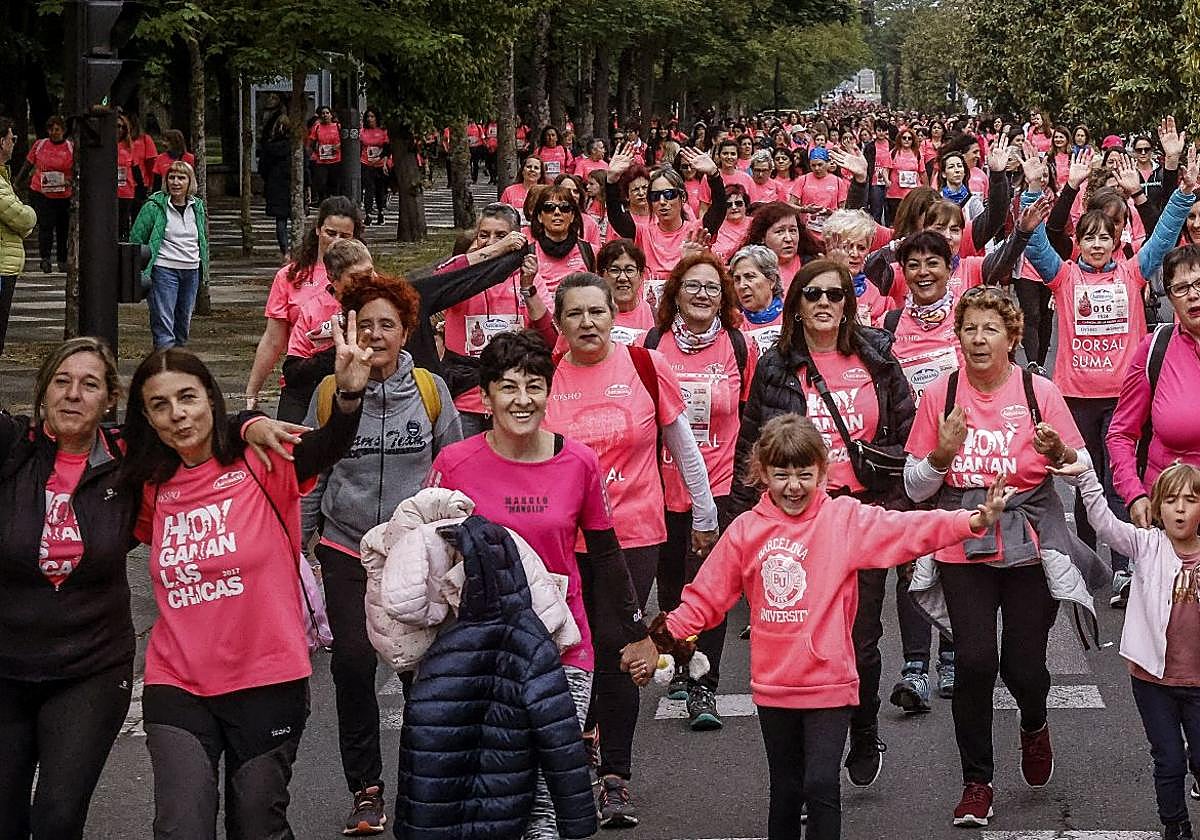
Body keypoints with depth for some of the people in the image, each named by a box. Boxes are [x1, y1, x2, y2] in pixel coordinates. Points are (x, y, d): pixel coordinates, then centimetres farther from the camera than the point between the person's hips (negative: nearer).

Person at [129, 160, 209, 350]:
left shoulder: (198, 206, 10)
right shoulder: (154, 207, -6)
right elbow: (136, 238, -4)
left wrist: (203, 266, 15)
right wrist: (141, 272, -10)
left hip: (192, 271, 6)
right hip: (164, 270, -6)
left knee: (184, 323, 12)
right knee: (164, 324, -11)